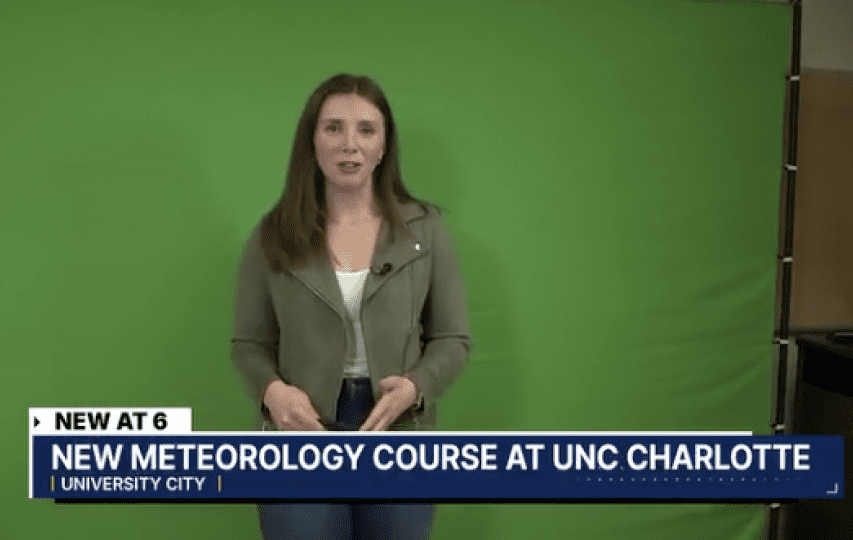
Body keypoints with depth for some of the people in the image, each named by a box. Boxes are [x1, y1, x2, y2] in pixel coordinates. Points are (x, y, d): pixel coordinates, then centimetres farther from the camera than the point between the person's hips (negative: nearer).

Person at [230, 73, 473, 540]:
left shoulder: (425, 228, 0)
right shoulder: (273, 236, 0)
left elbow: (452, 338, 2)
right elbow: (249, 343, 5)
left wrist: (414, 387, -17)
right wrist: (272, 390, -15)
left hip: (399, 440, 1)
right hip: (301, 443, 0)